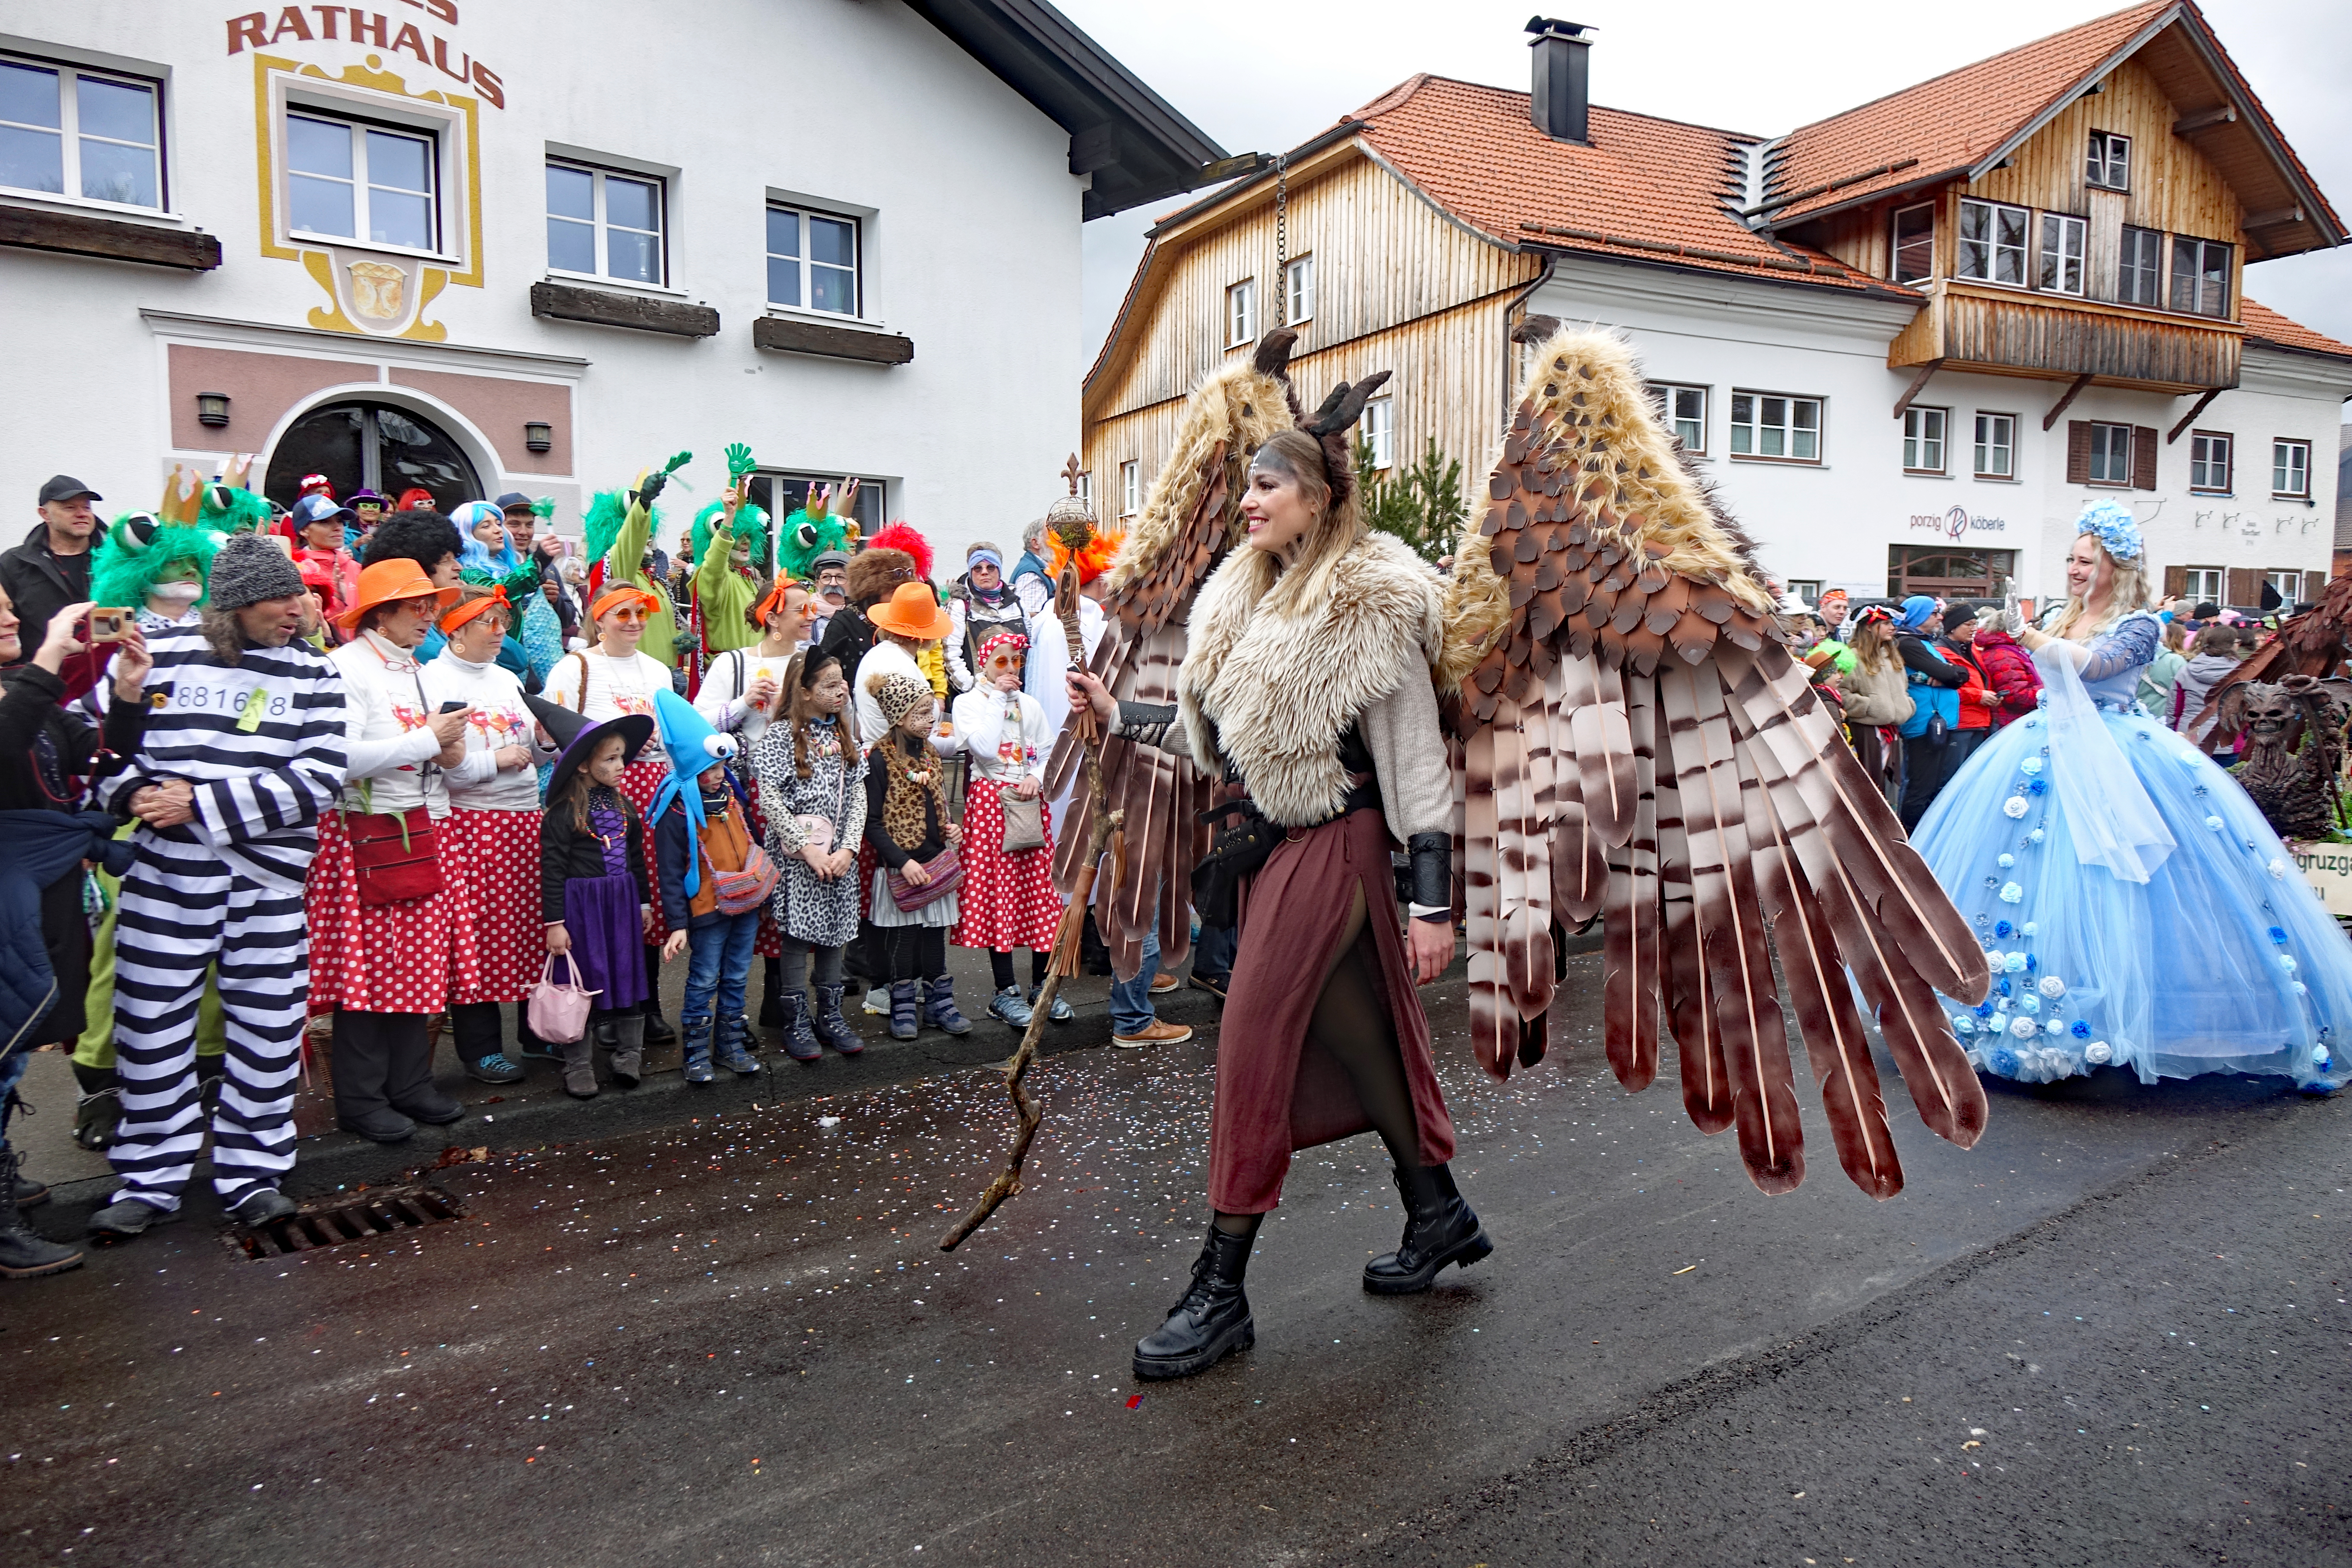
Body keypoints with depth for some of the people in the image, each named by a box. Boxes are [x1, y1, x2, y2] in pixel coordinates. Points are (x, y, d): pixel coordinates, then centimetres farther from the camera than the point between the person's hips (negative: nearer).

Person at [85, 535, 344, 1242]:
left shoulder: (314, 674, 4)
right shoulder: (158, 652, 3)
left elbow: (319, 778, -6)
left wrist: (203, 804, -13)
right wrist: (136, 793, -12)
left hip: (271, 880, 1)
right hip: (167, 871, -1)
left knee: (268, 1030, 6)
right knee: (152, 1025, 5)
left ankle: (253, 1171, 22)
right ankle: (150, 1177, 21)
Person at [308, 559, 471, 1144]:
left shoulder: (421, 673, 19)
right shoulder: (345, 668, -9)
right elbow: (339, 760, -22)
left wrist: (452, 753, 5)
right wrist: (428, 740, -16)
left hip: (426, 831, 8)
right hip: (368, 835, -8)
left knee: (421, 961, 9)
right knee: (369, 964, -4)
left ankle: (410, 1080, 19)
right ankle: (360, 1098, 6)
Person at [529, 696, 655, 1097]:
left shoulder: (624, 805, 8)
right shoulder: (563, 813, -11)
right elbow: (552, 870, -12)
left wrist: (644, 902, 19)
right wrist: (554, 922, -13)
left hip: (622, 902, 6)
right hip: (581, 904, -6)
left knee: (629, 973, 11)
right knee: (582, 981, 2)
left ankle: (629, 1054, 24)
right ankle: (578, 1065, 14)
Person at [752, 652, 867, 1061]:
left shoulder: (845, 735, 9)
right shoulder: (781, 735, -8)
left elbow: (858, 796, 5)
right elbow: (770, 800, -13)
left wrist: (848, 848, -7)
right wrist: (808, 849, -16)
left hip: (840, 854, 5)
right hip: (796, 855, -5)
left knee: (834, 933, 11)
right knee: (798, 935, 1)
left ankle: (830, 1015, 23)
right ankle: (796, 1022, 12)